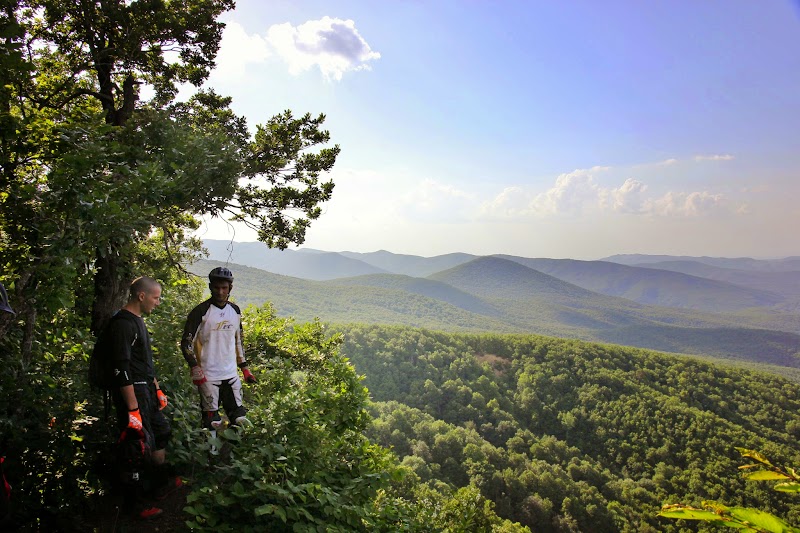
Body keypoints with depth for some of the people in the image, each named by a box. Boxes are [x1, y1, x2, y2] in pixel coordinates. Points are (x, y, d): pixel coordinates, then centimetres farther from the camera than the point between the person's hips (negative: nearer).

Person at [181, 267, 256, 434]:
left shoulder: (235, 311, 9)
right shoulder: (201, 312, -8)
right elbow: (186, 343, -8)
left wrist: (244, 368, 15)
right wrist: (196, 369, -18)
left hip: (231, 375, 5)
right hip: (208, 377, -5)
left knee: (240, 420, 7)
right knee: (212, 424, -1)